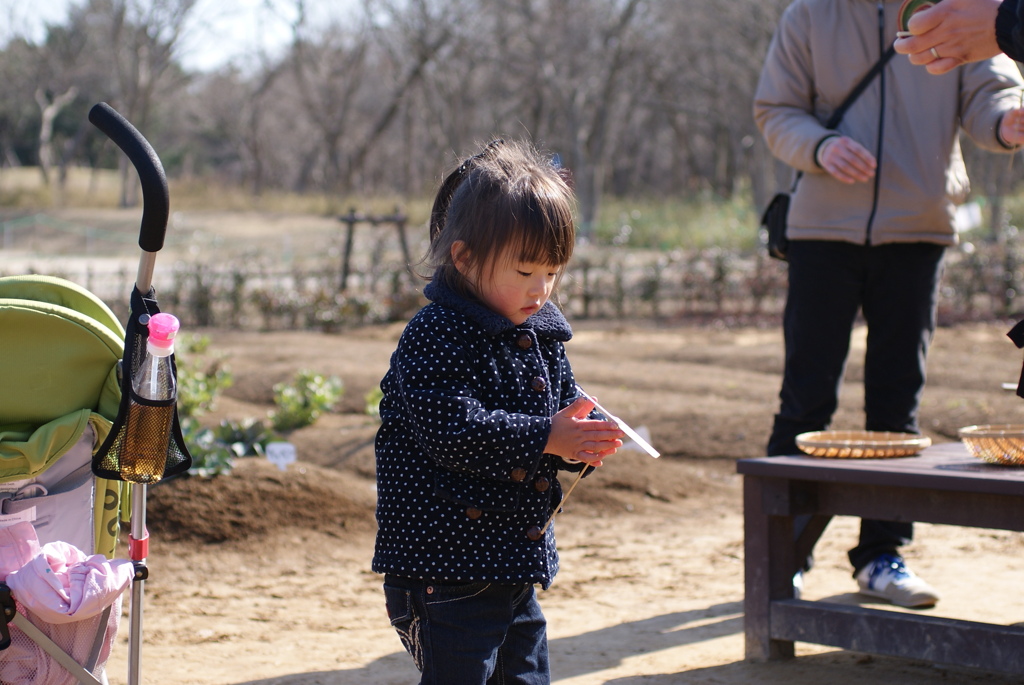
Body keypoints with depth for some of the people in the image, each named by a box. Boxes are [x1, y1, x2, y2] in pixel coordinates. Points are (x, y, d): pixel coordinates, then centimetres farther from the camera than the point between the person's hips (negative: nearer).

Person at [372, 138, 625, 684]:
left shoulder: (542, 335, 10)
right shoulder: (435, 337, -16)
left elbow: (564, 400, 19)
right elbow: (453, 429, -25)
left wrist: (580, 442, -4)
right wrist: (545, 438, -27)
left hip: (518, 566, 9)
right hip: (445, 569, -9)